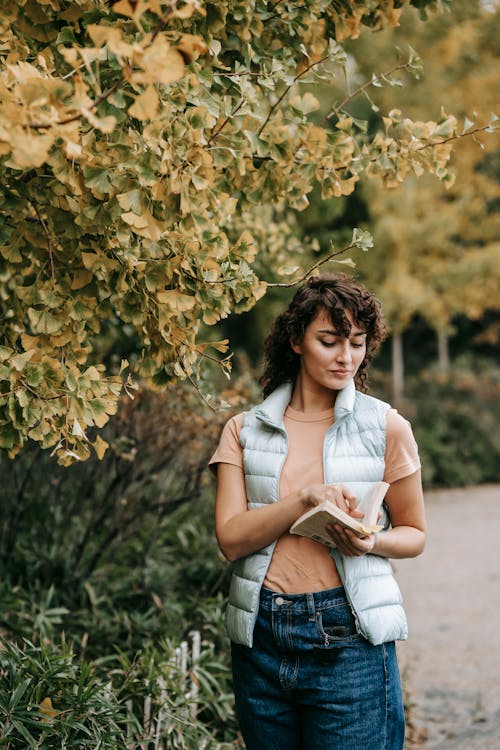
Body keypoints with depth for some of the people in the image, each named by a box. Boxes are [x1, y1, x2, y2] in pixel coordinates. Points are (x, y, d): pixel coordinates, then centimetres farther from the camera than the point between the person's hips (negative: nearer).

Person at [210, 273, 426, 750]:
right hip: (261, 637, 2)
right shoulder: (244, 430, 5)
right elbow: (230, 539, -4)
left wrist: (370, 542, -13)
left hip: (349, 637, -2)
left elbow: (413, 534, 9)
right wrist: (306, 500, -18)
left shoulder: (386, 427, 2)